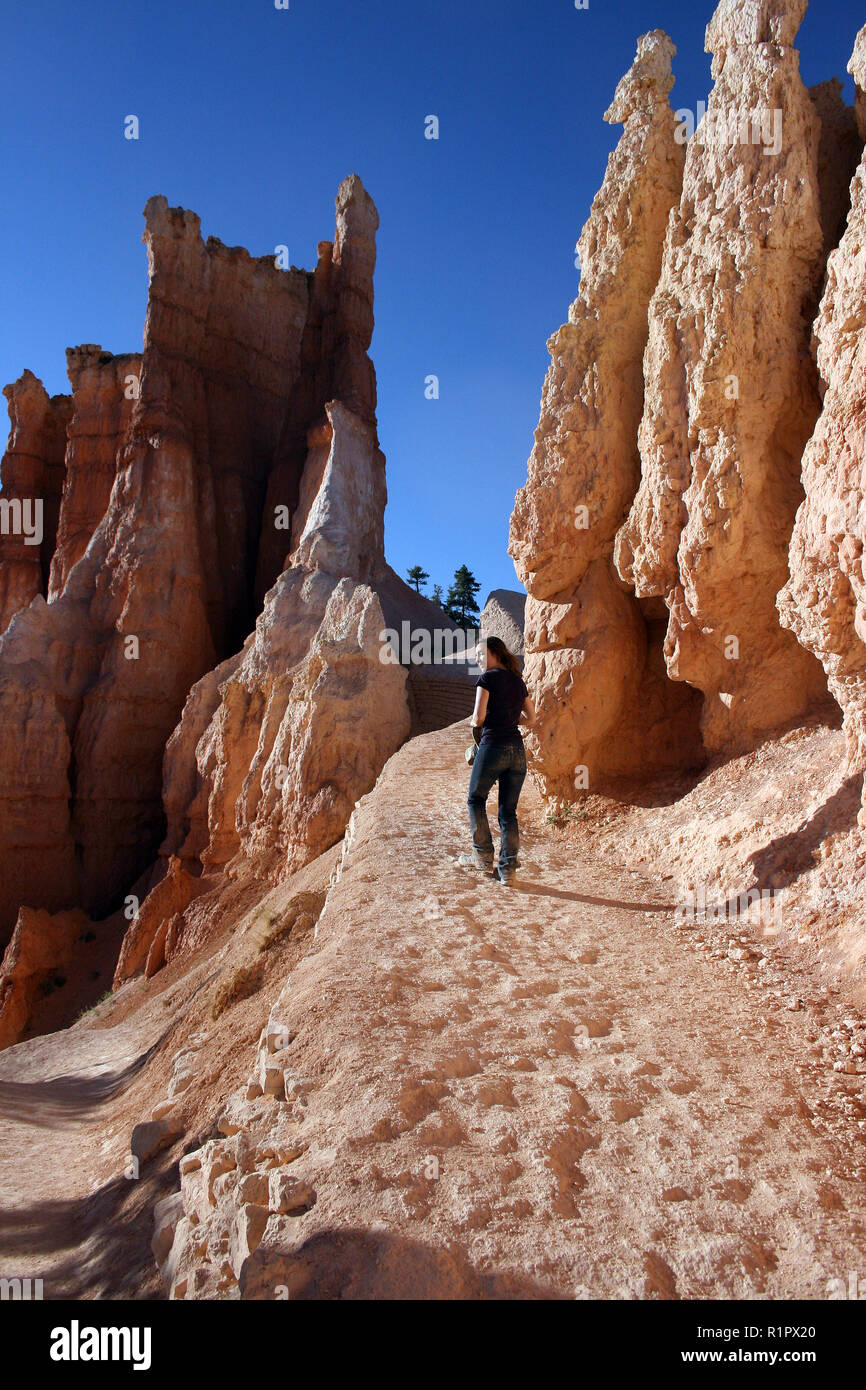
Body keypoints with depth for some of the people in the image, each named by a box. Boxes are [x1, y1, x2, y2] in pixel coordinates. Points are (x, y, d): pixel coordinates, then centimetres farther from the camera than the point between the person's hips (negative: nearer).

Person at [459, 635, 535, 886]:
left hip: (493, 747, -6)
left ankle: (484, 857, 16)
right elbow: (531, 718, 20)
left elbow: (479, 717, -12)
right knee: (508, 810, 9)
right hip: (517, 750, 6)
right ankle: (508, 869, 5)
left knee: (476, 799, 15)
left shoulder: (487, 678, -5)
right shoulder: (518, 681, 14)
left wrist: (475, 724, 9)